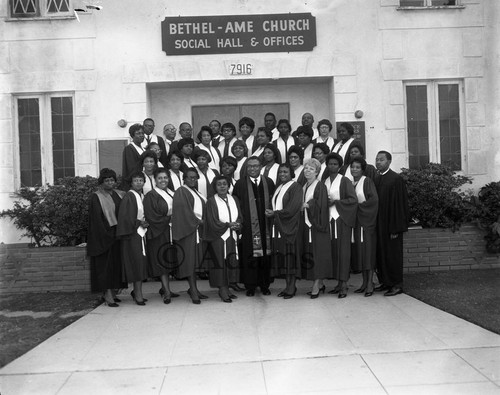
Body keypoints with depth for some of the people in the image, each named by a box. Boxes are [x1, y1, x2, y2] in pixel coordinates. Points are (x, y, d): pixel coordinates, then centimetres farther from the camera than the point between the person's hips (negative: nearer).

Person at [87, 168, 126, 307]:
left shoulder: (120, 194, 11)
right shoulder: (96, 197, -5)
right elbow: (97, 219, -11)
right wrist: (106, 235, -16)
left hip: (118, 234, 6)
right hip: (104, 235, -6)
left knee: (117, 264, 8)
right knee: (106, 264, -6)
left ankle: (112, 292, 18)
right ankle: (108, 295, -6)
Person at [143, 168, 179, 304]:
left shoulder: (172, 194, 14)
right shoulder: (151, 196, -5)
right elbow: (152, 217, -13)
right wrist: (169, 218, -11)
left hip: (172, 232, 6)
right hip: (159, 233, -6)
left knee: (170, 261, 8)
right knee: (162, 262, -7)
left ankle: (164, 288, 20)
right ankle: (166, 292, -6)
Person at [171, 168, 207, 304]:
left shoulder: (197, 193, 22)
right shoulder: (181, 192, -4)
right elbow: (184, 211, -13)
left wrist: (202, 222, 4)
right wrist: (198, 221, -12)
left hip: (198, 229, 8)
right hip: (187, 229, -8)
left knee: (196, 259, 6)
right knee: (189, 259, -7)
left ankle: (193, 289, 12)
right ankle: (193, 290, -7)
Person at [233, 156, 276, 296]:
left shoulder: (269, 182, 9)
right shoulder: (240, 184, 2)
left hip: (265, 225, 2)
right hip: (248, 227, -2)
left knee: (265, 256, 6)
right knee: (249, 257, 0)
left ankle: (264, 285, 18)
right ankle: (250, 286, 10)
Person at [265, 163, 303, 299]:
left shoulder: (295, 187, -5)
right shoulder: (278, 188, 19)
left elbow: (293, 208, -15)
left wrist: (275, 213, -10)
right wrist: (271, 212, -1)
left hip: (289, 227, -7)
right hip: (278, 227, 7)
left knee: (289, 256, -6)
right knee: (281, 256, 5)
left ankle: (292, 287, -1)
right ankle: (288, 285, 11)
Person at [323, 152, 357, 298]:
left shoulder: (345, 181, -1)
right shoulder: (325, 182, 14)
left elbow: (353, 199, -7)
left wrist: (335, 202, -11)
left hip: (342, 219, -5)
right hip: (330, 219, 5)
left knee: (343, 250, -7)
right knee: (334, 251, 4)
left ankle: (344, 284, -7)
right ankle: (339, 283, 10)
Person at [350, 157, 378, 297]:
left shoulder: (367, 181, -6)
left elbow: (374, 199, -15)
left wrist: (359, 205, -12)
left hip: (366, 220, -6)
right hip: (355, 220, 6)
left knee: (368, 250, -5)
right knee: (358, 251, 6)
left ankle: (370, 284, -2)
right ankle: (365, 282, 13)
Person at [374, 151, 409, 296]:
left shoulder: (396, 179, -11)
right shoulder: (375, 179, 10)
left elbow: (400, 204, -14)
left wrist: (396, 228, -17)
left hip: (391, 224, -7)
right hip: (378, 224, 7)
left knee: (393, 254, 0)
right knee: (381, 254, 11)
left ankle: (397, 285, 10)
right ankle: (385, 282, 23)